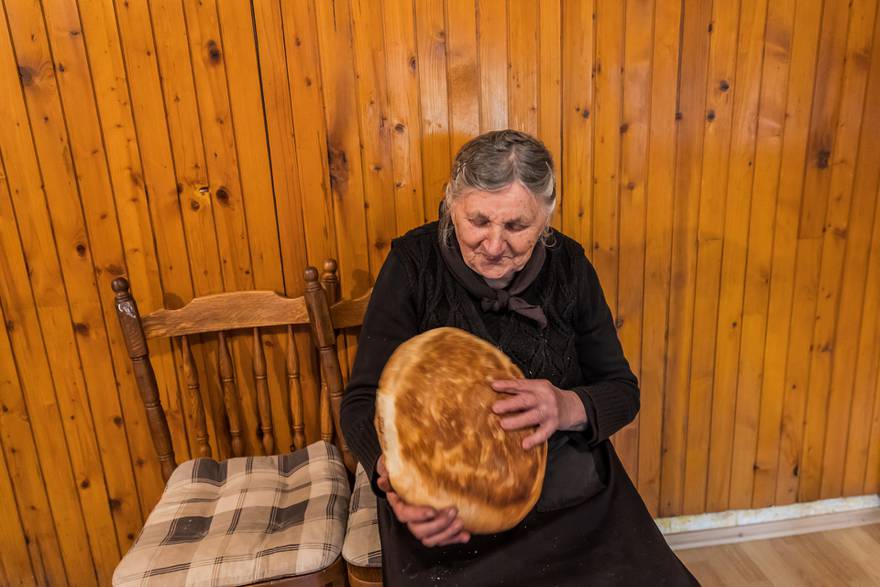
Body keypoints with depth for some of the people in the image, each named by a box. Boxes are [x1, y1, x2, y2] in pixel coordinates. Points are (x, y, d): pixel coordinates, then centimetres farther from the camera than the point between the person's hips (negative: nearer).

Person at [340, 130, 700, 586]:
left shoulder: (568, 265, -3)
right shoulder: (414, 263, -11)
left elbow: (622, 389, 0)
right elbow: (363, 401, -11)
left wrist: (567, 408, -23)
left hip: (571, 484, 3)